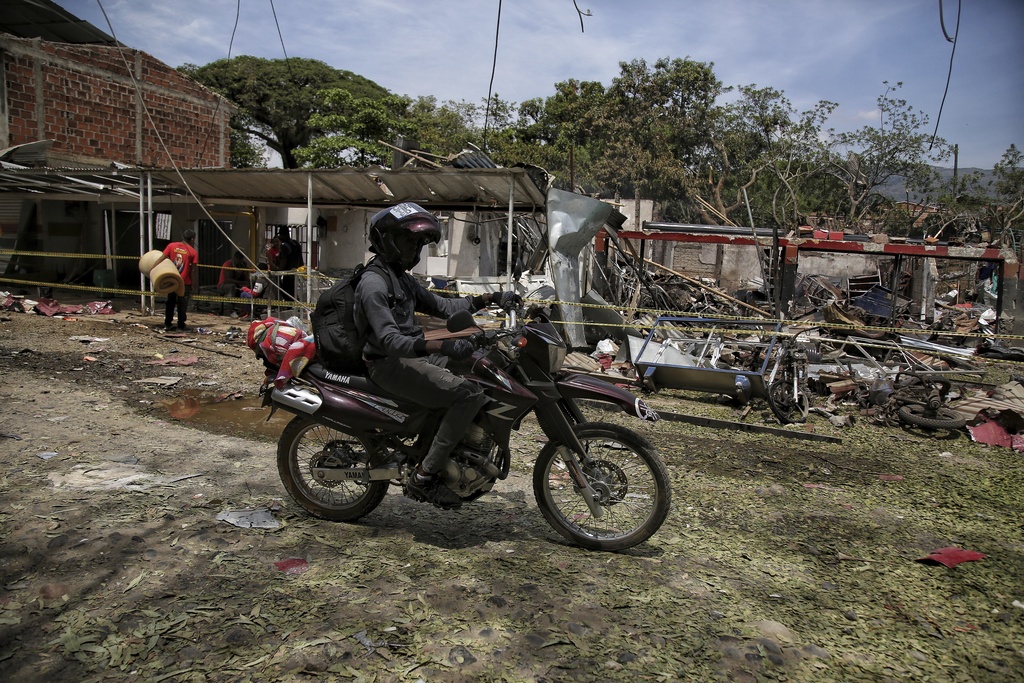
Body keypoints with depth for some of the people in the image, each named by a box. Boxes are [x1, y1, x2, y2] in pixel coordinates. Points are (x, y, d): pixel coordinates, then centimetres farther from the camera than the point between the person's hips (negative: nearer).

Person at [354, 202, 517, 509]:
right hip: (391, 364, -10)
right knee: (469, 394, -24)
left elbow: (441, 306, 19)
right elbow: (389, 339, -26)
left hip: (414, 355, 10)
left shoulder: (403, 279, 18)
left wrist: (488, 299, 8)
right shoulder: (373, 283, -15)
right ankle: (423, 478, -19)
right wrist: (438, 346, -40)